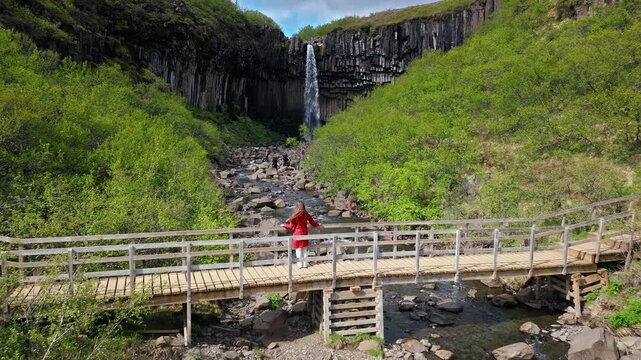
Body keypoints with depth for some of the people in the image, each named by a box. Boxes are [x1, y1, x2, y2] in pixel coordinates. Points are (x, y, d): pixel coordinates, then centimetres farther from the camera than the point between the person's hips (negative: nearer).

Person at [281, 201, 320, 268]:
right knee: (304, 250, 15)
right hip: (304, 234, 3)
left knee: (298, 250, 7)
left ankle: (300, 264, 13)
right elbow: (313, 223, 4)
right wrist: (318, 224, 26)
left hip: (297, 234, -3)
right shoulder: (306, 215, -6)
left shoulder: (295, 215, -15)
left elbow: (291, 227, -9)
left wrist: (284, 225, 10)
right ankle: (305, 264, 20)